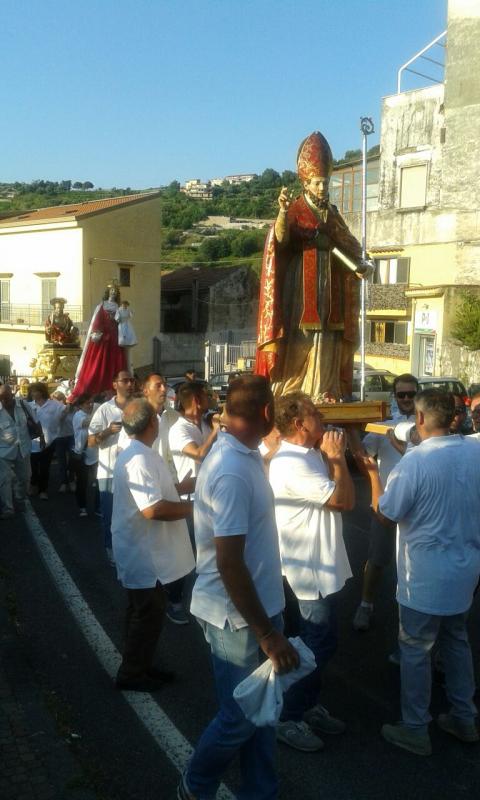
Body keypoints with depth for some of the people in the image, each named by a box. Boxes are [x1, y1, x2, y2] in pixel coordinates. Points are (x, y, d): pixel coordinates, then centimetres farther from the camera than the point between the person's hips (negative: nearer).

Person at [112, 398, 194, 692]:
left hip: (147, 549, 10)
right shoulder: (139, 459, -26)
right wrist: (192, 507, -21)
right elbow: (153, 509, -32)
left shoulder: (141, 454, 8)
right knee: (148, 615, 3)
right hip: (143, 552, -10)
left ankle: (142, 666, 33)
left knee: (147, 612, 20)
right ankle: (131, 674, 17)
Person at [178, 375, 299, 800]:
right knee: (240, 717, 10)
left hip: (258, 603, 9)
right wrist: (266, 632, -24)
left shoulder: (245, 454, 3)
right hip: (238, 615, -9)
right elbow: (229, 564, -28)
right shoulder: (231, 472, -27)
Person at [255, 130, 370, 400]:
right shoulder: (294, 211, -3)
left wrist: (359, 262, -1)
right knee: (297, 346, -9)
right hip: (300, 291, -6)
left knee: (326, 347, 3)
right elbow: (280, 238, -24)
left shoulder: (332, 213, 15)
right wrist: (283, 211, -43)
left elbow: (351, 246, 21)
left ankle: (321, 396, 6)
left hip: (328, 293, 6)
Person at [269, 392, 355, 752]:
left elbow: (347, 499, 9)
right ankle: (288, 718, 15)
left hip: (324, 565, 10)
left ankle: (309, 706, 36)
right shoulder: (292, 464, -25)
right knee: (319, 645, 1)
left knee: (319, 642, 20)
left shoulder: (311, 456, 7)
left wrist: (334, 457, 1)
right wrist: (338, 456, -16)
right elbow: (344, 500, -24)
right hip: (312, 569, -10)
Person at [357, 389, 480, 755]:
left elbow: (386, 511, -12)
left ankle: (415, 730, 19)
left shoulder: (416, 460, -22)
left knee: (416, 649, 8)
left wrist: (373, 473, 1)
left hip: (426, 574, -6)